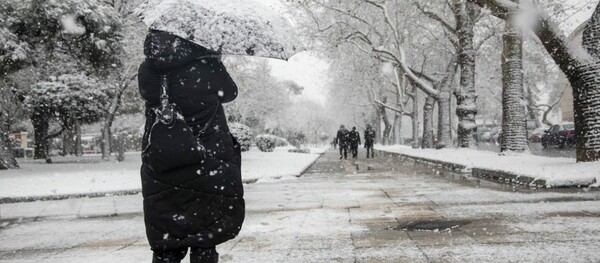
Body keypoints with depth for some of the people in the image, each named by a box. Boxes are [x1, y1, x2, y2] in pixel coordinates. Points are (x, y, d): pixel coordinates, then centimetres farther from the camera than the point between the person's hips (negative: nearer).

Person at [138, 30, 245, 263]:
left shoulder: (147, 72, -7)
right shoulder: (207, 67, -15)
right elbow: (229, 92, 3)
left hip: (161, 177, 3)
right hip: (206, 173, -3)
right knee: (204, 244, 11)